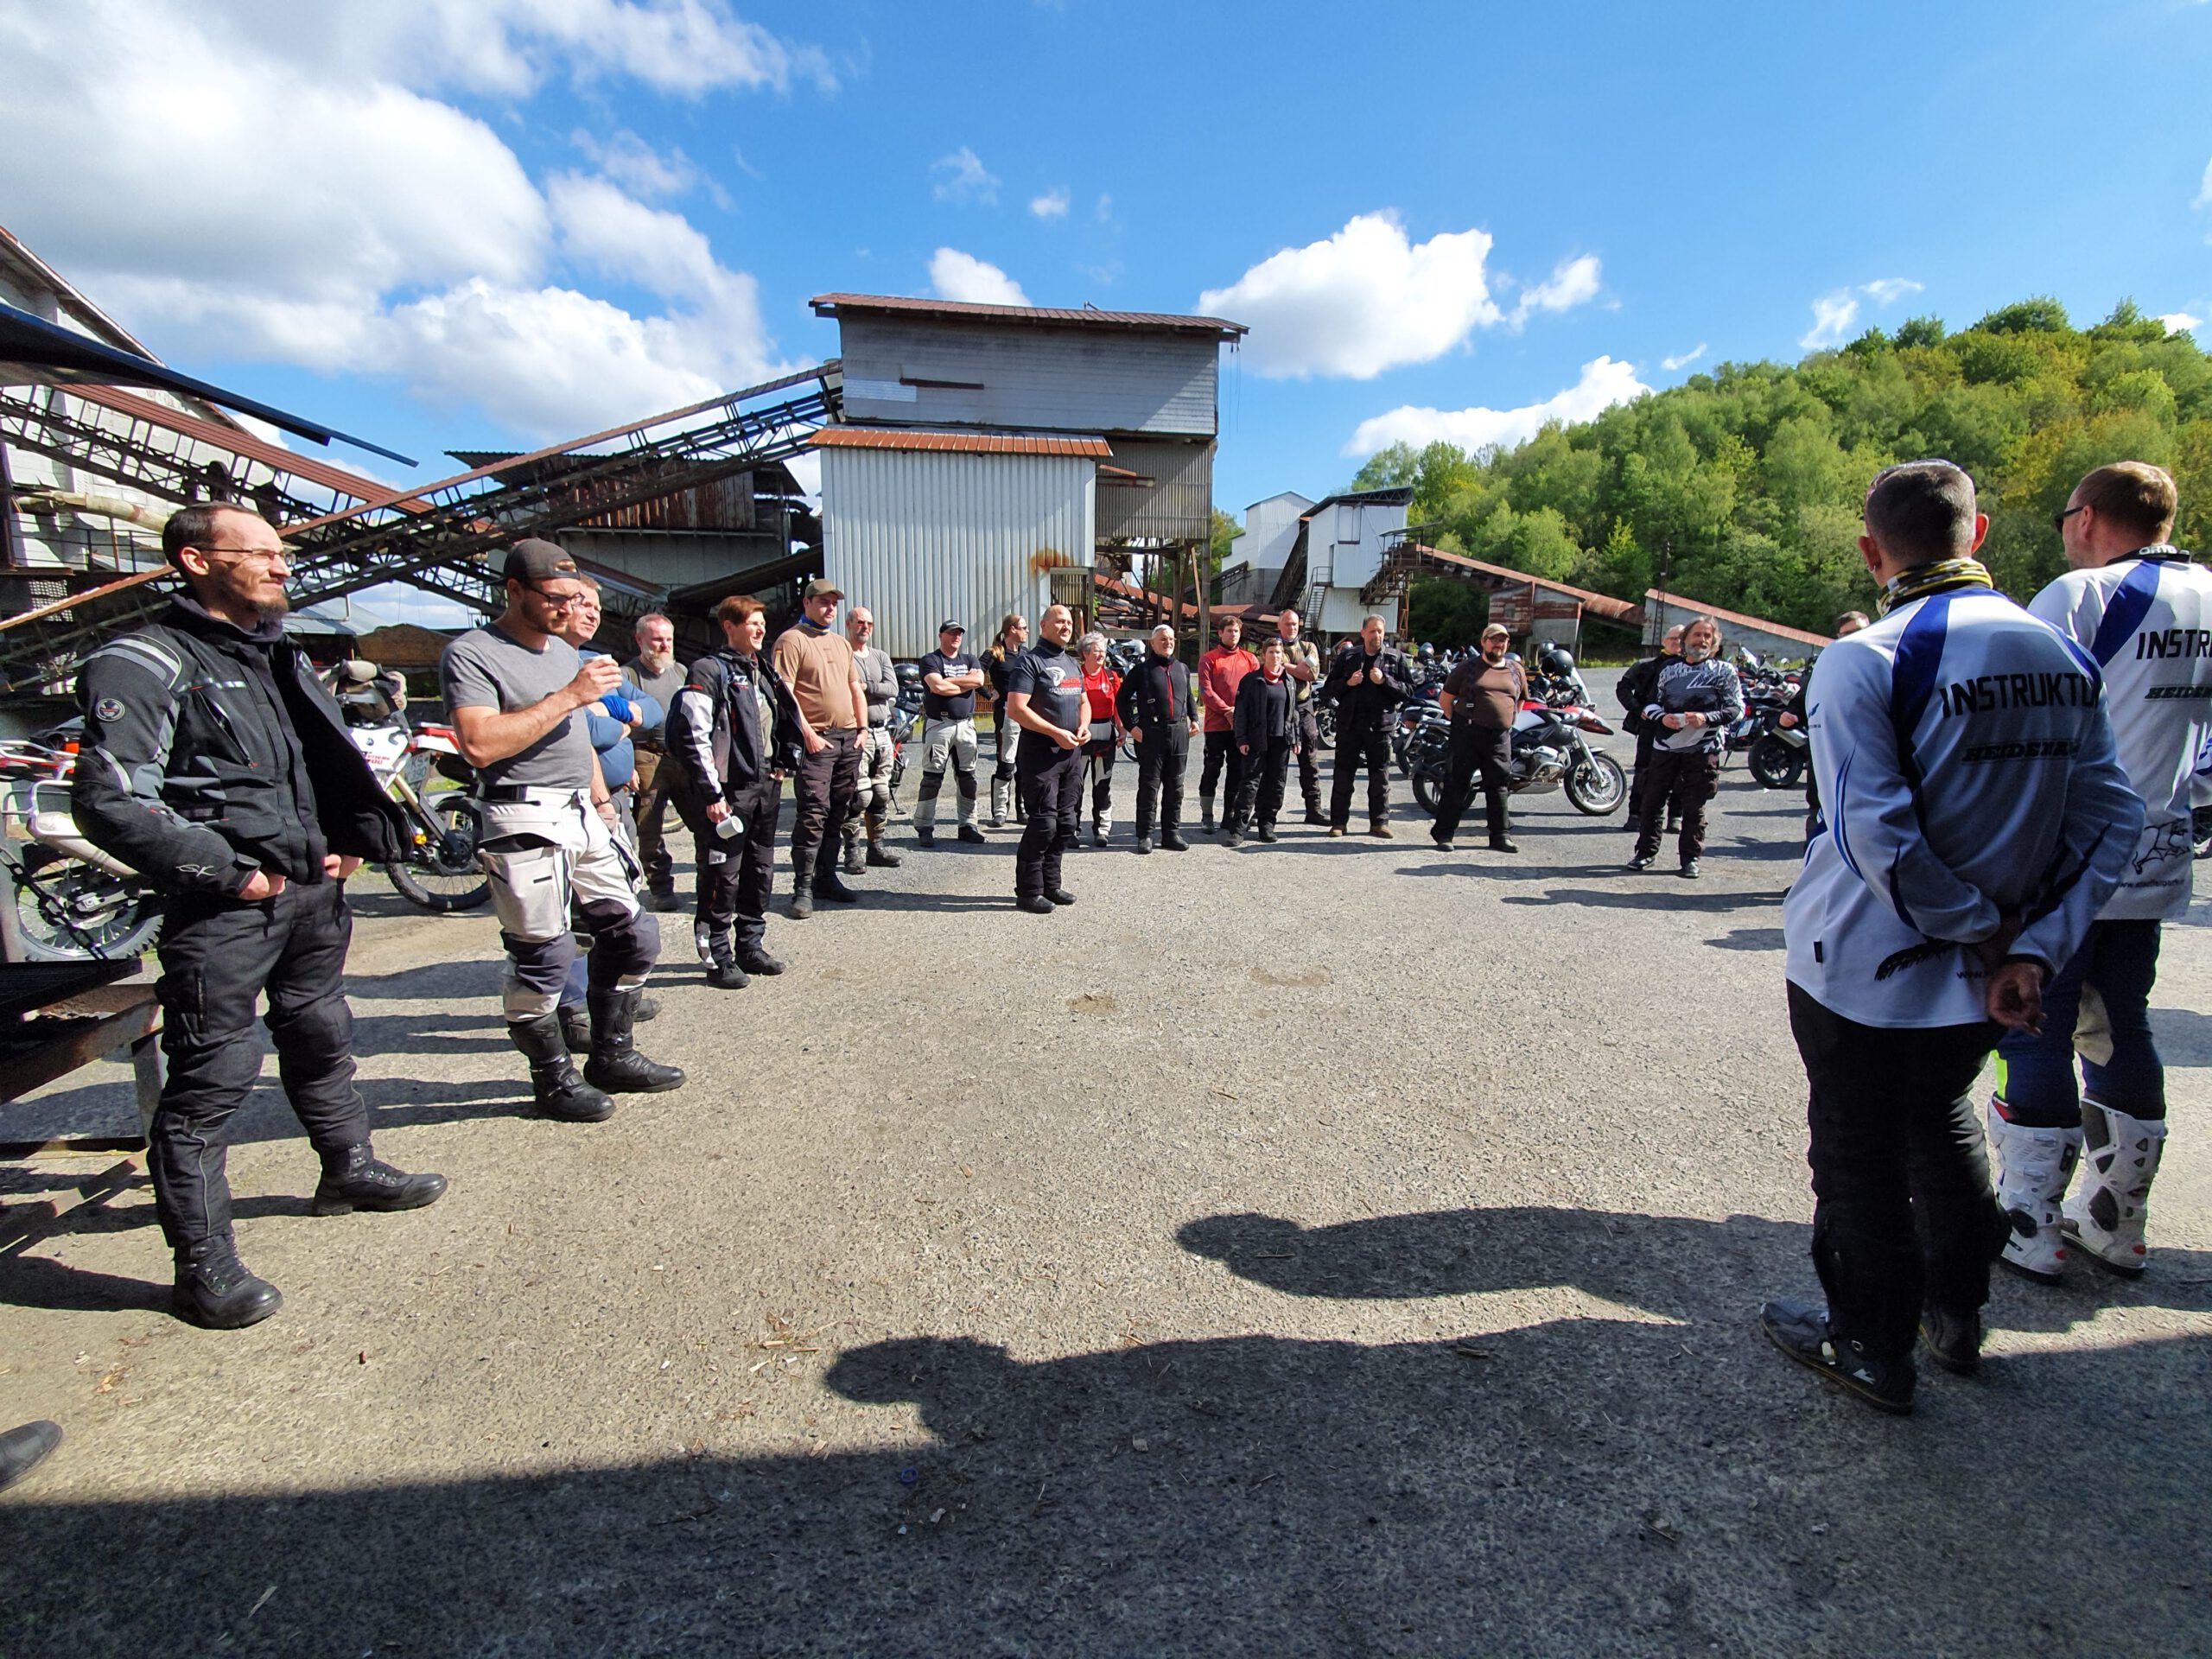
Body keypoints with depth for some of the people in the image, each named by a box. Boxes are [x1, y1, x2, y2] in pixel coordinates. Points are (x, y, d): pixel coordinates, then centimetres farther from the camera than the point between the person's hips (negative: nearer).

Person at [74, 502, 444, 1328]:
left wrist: (351, 841, 10)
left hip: (314, 888, 8)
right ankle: (203, 1265, 9)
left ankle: (349, 1168, 39)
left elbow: (335, 760, 24)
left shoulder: (281, 657, 15)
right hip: (224, 907, -8)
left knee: (321, 1036, 21)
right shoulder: (146, 664, -11)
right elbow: (110, 802, -18)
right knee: (212, 1075, -2)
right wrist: (229, 873, -17)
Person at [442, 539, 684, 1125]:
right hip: (526, 825, -8)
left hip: (583, 816, 8)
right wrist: (569, 696, -19)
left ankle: (612, 1055, 24)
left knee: (634, 932, 9)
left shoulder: (565, 651, 19)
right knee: (544, 957, -3)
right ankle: (553, 1079, 15)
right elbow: (479, 744, -21)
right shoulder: (470, 654, -7)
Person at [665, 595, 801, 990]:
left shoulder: (764, 671, 16)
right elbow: (695, 736, -15)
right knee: (723, 878, -2)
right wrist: (711, 793, -18)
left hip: (766, 787, 8)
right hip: (728, 791, -8)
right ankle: (718, 959, 8)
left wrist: (782, 765, 11)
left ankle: (751, 947, 26)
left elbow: (784, 722, 25)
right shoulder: (709, 670, -8)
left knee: (761, 872, 13)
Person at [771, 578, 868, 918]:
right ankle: (803, 888, -4)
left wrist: (862, 727, 12)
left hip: (849, 738, 7)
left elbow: (856, 689, 24)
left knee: (838, 814, 10)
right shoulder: (792, 640, -3)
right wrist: (807, 733, -17)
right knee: (812, 814, -10)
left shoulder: (841, 643, 21)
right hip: (816, 739, -7)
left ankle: (826, 878, 19)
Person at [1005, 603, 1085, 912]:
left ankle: (1050, 884, 22)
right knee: (1043, 823, -9)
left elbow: (1083, 701, 28)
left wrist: (1084, 725, 5)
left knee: (1067, 823, 10)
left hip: (1071, 753, 8)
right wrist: (1056, 733, -19)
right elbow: (1015, 709, -17)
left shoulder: (1072, 663, 18)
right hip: (1040, 754, -8)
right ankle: (1029, 891, 1)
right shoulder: (1029, 661, -7)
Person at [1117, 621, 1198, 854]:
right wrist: (1131, 725, -5)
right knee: (1149, 786, -1)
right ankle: (1145, 835, 5)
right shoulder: (1143, 669, 0)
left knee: (1175, 786, 8)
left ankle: (1172, 832, 17)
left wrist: (1194, 718, 15)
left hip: (1179, 732, 4)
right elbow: (1123, 699, 2)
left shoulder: (1182, 668, 14)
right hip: (1151, 733, -4)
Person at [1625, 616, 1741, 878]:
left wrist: (1706, 718, -18)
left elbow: (1736, 708, 0)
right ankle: (1646, 851, 15)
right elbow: (1651, 702, 15)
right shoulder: (1668, 668, 13)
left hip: (1702, 748, -3)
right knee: (1653, 800, 5)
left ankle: (1692, 857, 11)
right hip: (1665, 746, 3)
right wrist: (1661, 717, -7)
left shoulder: (1724, 671, 4)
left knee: (1694, 807, 1)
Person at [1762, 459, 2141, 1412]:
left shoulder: (1862, 662, -19)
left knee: (1859, 1153, 11)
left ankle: (1870, 1344, 28)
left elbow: (1878, 836, -24)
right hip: (1979, 979, 7)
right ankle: (1956, 1315, 44)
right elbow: (2113, 820, 1)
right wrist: (2031, 948, -3)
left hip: (1864, 969, -6)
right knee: (1941, 1121, 27)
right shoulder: (2066, 660, 2)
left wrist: (1979, 929, -9)